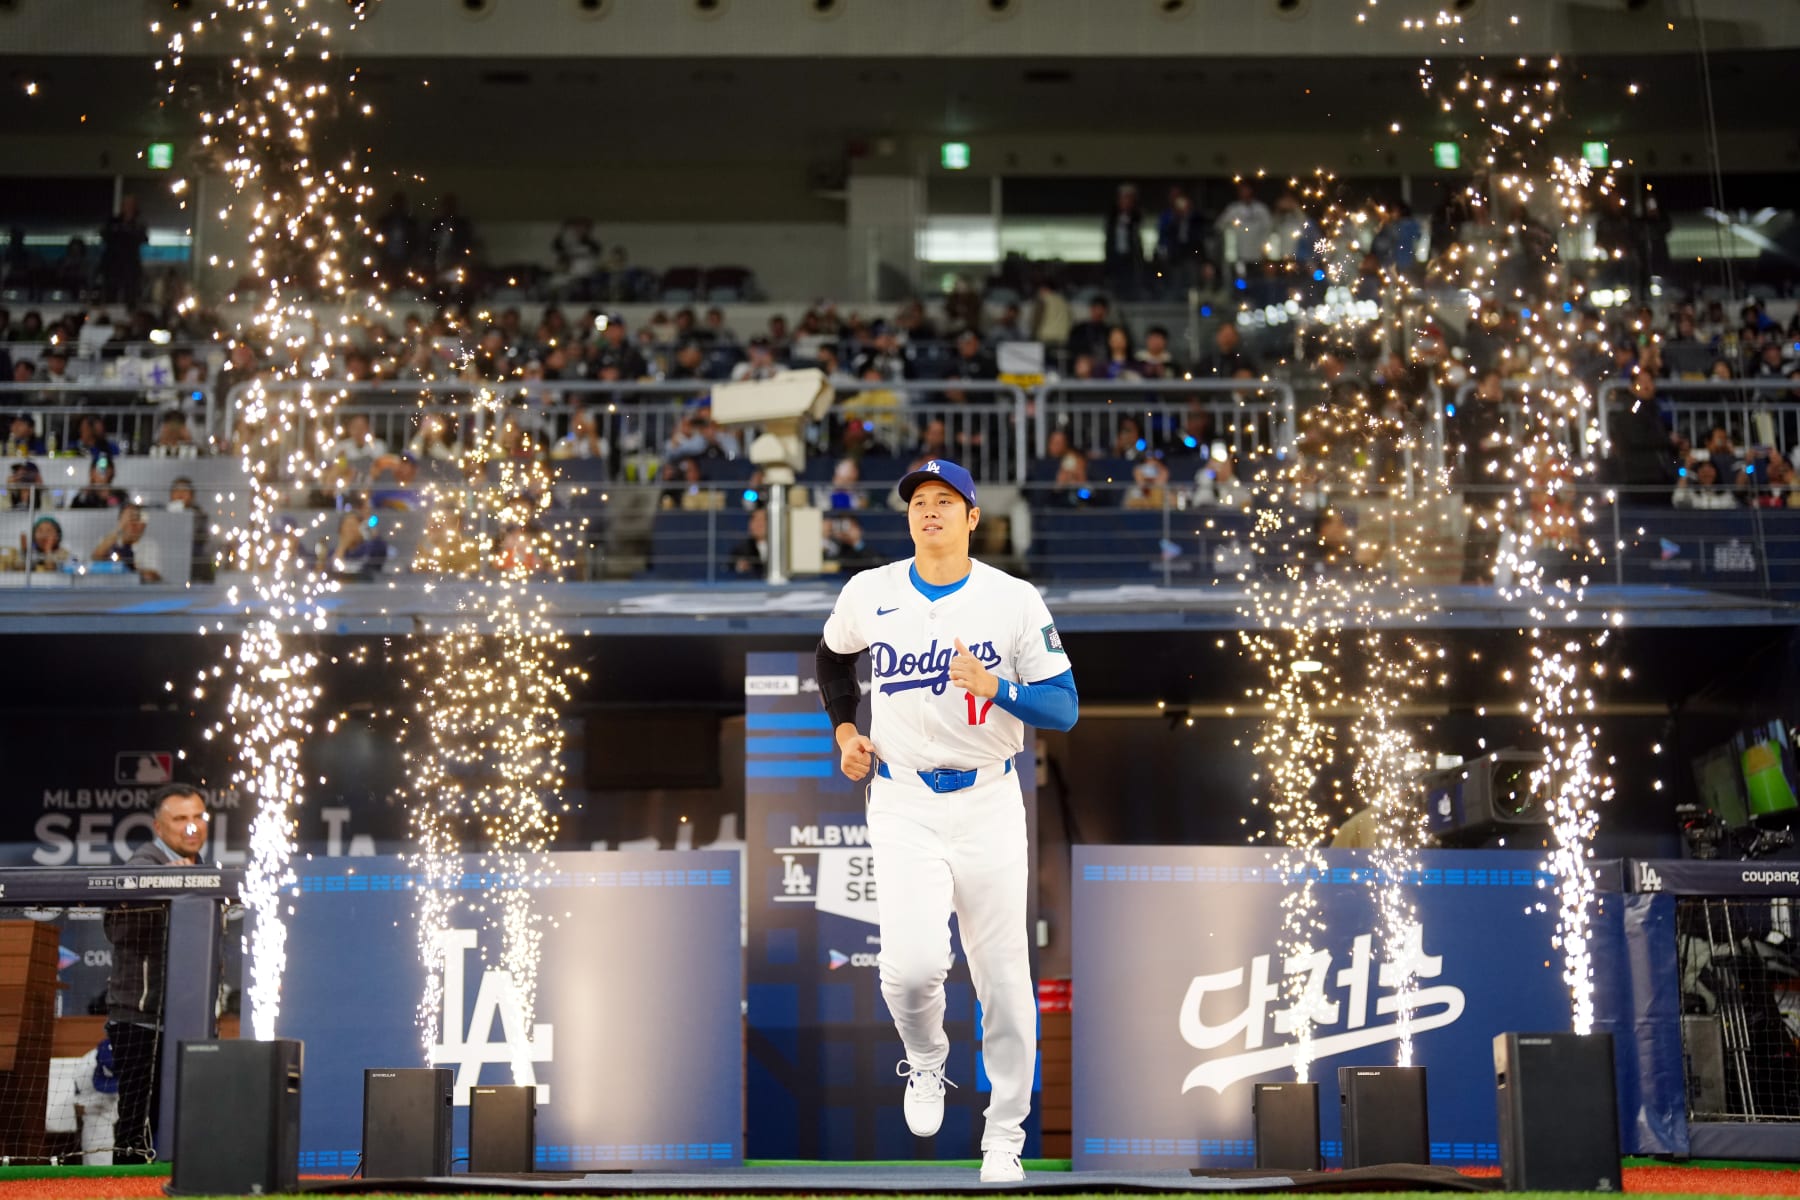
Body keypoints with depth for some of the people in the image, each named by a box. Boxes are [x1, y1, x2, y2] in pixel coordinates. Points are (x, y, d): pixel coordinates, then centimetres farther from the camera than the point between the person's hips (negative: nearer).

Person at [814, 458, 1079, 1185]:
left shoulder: (1016, 600, -4)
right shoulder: (869, 594, 1)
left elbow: (1064, 709, -6)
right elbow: (833, 656, 23)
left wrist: (993, 686, -23)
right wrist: (844, 729, 10)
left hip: (989, 803, 0)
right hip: (903, 804, 0)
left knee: (1002, 974, 3)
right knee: (912, 962, -19)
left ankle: (1005, 1136, 22)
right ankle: (925, 1062, 16)